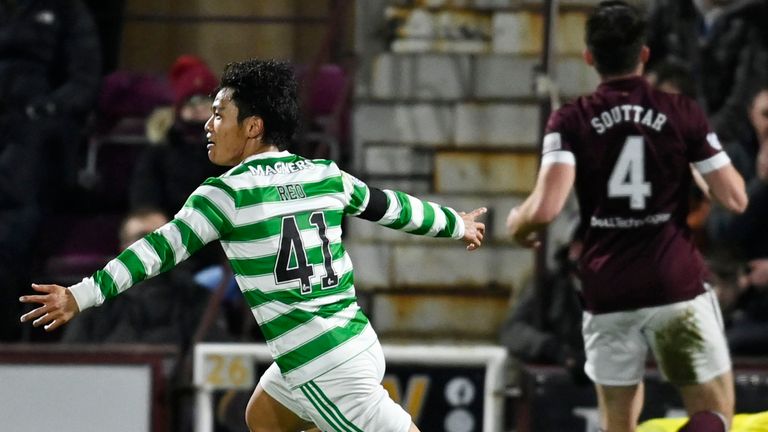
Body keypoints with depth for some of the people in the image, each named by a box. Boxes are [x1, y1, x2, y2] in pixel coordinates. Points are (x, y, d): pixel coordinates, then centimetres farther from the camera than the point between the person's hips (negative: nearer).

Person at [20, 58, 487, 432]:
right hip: (359, 342, 8)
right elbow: (392, 206, 20)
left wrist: (83, 295, -21)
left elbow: (163, 248, -18)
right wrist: (457, 224, 38)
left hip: (325, 370, -8)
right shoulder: (327, 176, 7)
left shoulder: (228, 193, -11)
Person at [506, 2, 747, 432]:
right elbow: (735, 199, 0)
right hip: (677, 286, -1)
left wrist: (517, 223, 9)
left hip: (608, 295, 1)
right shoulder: (683, 112, -1)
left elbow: (546, 209, -14)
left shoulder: (571, 121, -1)